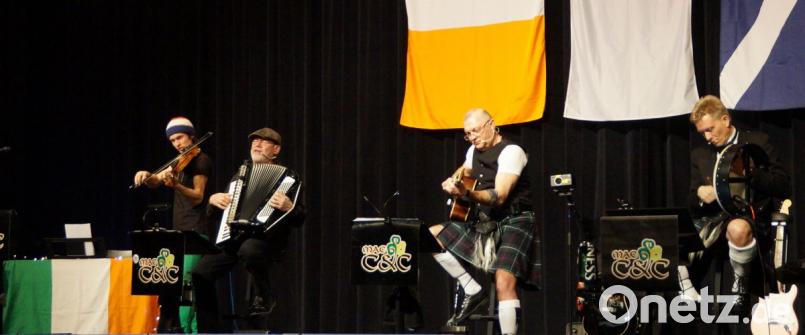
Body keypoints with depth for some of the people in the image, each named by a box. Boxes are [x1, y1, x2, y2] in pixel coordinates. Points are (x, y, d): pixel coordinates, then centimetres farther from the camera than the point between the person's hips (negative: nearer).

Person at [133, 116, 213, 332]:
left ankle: (186, 327, -22)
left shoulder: (201, 160, -6)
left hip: (194, 232, -8)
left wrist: (175, 185, -34)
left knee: (184, 282, -18)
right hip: (178, 230, 9)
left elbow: (198, 197, -16)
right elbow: (156, 182, 12)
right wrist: (146, 176, -11)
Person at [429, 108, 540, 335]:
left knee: (504, 281, -27)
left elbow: (499, 196, -24)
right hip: (485, 223, 9)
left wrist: (467, 193, -40)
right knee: (431, 235, 0)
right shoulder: (475, 151, 12)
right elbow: (465, 170, 36)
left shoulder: (511, 152, -13)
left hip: (515, 221, -9)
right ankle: (472, 291, 0)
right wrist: (453, 182, 11)